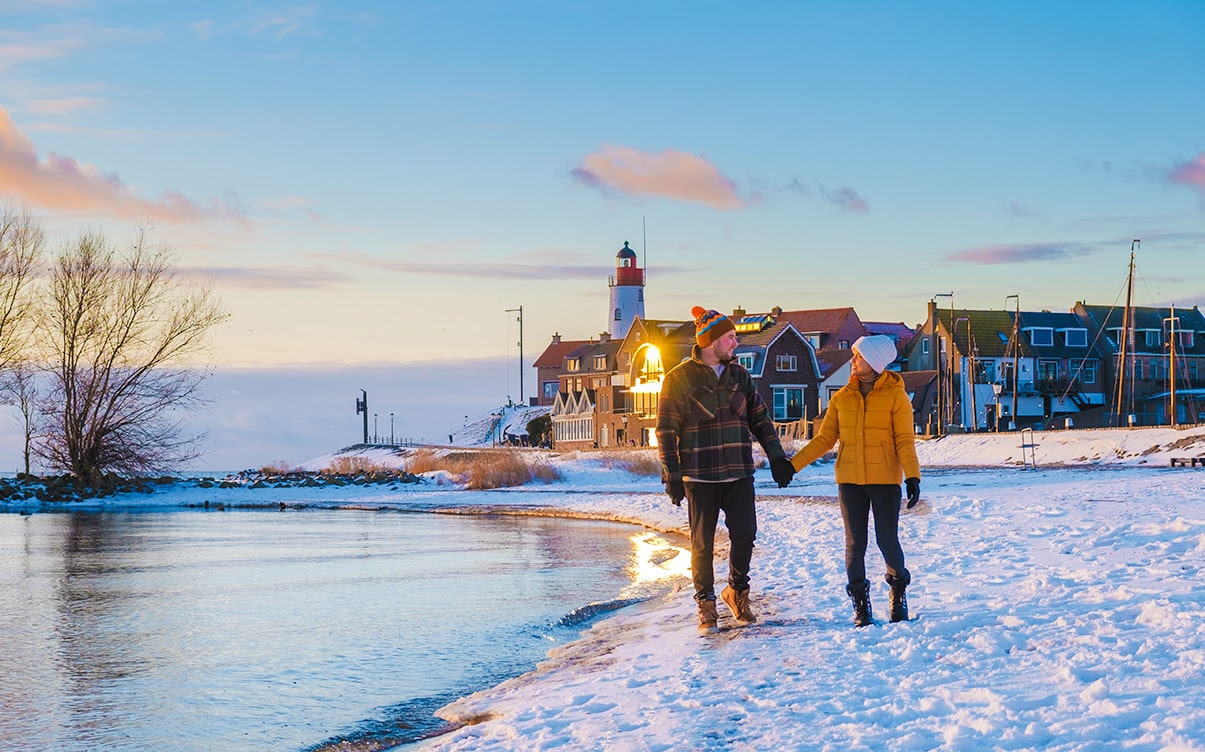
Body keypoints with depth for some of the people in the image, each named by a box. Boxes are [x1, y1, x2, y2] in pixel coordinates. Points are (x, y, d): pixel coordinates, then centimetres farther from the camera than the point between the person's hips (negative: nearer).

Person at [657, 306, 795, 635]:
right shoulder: (679, 379, -5)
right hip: (700, 477, -4)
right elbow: (666, 429, -4)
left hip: (738, 473, 4)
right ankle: (706, 604, 15)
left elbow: (760, 419, 16)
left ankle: (737, 590, 23)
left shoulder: (739, 375, 10)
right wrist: (672, 475, -9)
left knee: (744, 535, 1)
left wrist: (777, 457, 9)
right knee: (702, 543, 2)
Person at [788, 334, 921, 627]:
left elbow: (905, 440, -7)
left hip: (885, 481, -3)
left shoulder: (896, 395, -3)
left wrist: (912, 477, -19)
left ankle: (899, 591, 24)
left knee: (888, 542, -2)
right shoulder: (842, 397, 6)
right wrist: (793, 464, 2)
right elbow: (824, 439, 9)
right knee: (855, 543, 4)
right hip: (850, 481, 3)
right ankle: (860, 604, 16)